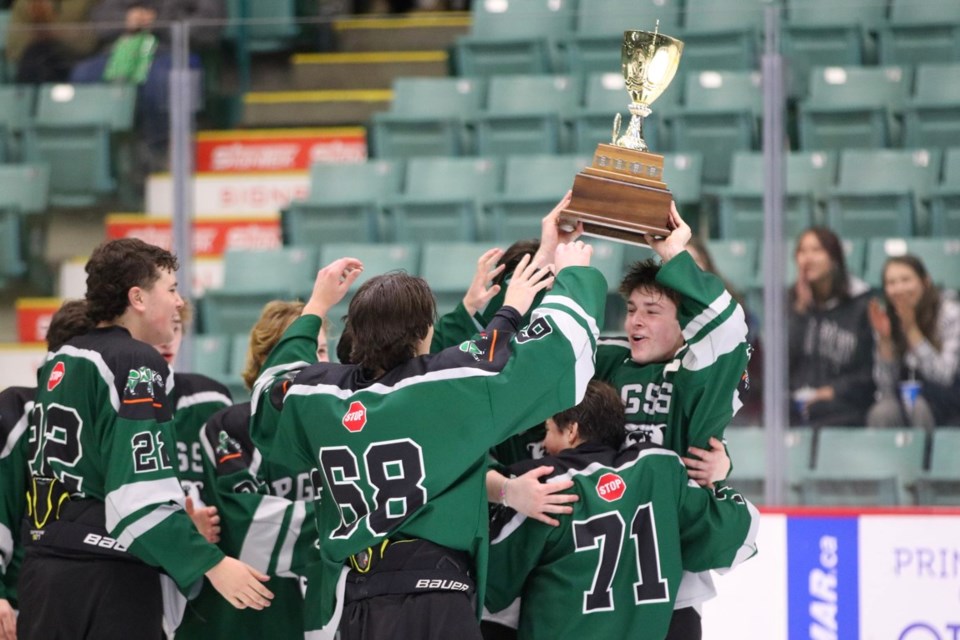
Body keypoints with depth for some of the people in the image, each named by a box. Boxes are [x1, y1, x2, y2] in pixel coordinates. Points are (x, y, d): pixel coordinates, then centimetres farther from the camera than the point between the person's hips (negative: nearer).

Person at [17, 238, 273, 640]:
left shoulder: (58, 363, 16)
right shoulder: (137, 364, -10)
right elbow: (142, 497, -19)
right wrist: (212, 564, -17)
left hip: (42, 575, 8)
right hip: (109, 578, -8)